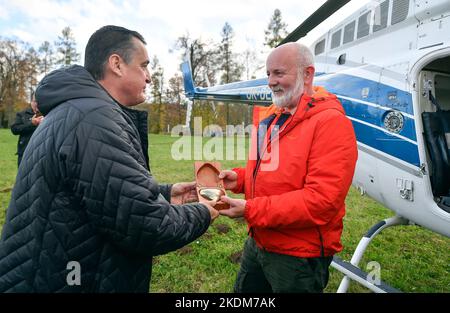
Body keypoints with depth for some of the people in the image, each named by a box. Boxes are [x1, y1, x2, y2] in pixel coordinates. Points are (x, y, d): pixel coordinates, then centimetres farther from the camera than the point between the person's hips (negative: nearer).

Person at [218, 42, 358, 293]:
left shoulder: (331, 122, -19)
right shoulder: (274, 116, 8)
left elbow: (322, 200, -26)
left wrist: (250, 210, -26)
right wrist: (240, 178, -1)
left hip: (299, 257, -7)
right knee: (244, 291, 23)